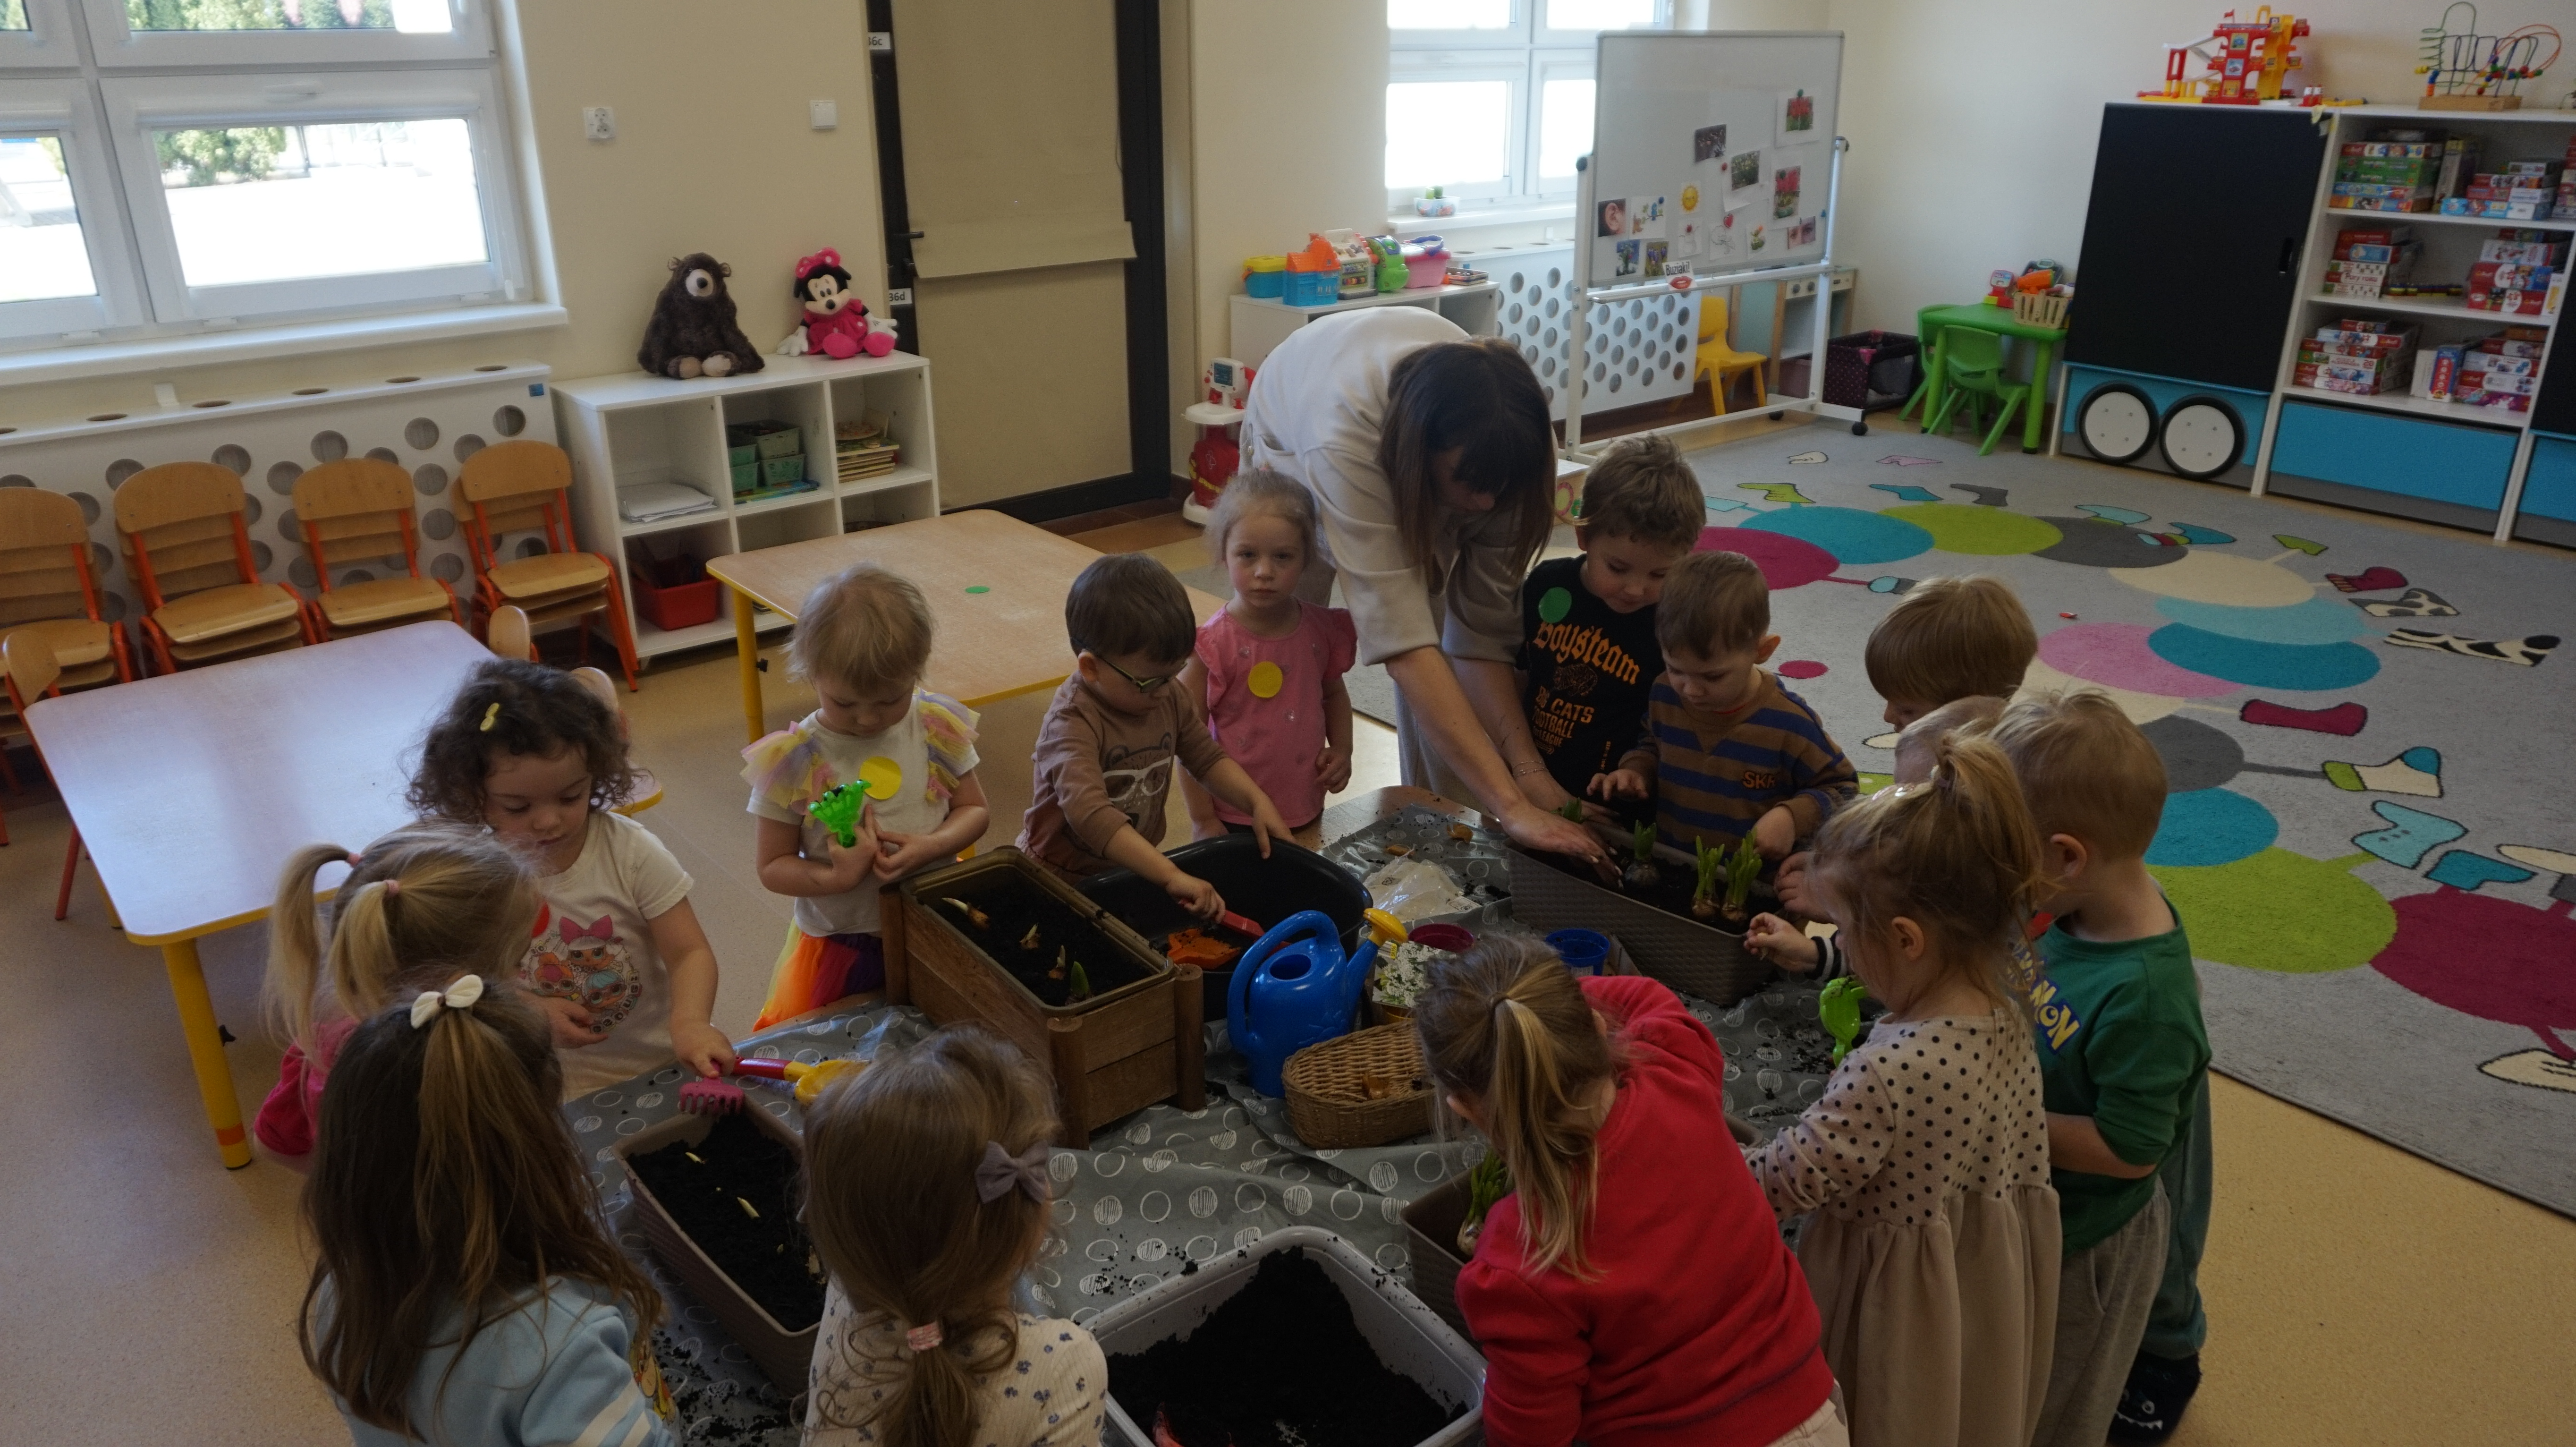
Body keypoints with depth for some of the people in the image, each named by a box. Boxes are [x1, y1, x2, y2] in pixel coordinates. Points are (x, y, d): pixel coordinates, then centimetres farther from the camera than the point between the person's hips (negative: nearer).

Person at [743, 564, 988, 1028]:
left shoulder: (939, 728, -11)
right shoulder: (791, 760, -17)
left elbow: (974, 809, -1)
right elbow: (772, 867, -10)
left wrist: (931, 847, -21)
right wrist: (834, 878, -29)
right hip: (839, 945, -1)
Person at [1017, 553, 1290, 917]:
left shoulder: (1170, 699, -1)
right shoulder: (1073, 723, -25)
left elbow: (1208, 758, 14)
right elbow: (1089, 814, -39)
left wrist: (1258, 802, -4)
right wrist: (1171, 876, -45)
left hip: (1137, 866, 6)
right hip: (1063, 877, -6)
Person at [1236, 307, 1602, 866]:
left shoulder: (1503, 444, -36)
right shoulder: (1341, 440, -50)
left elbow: (1486, 626, -32)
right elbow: (1400, 638, -55)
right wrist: (1511, 805, -58)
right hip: (1292, 436, -2)